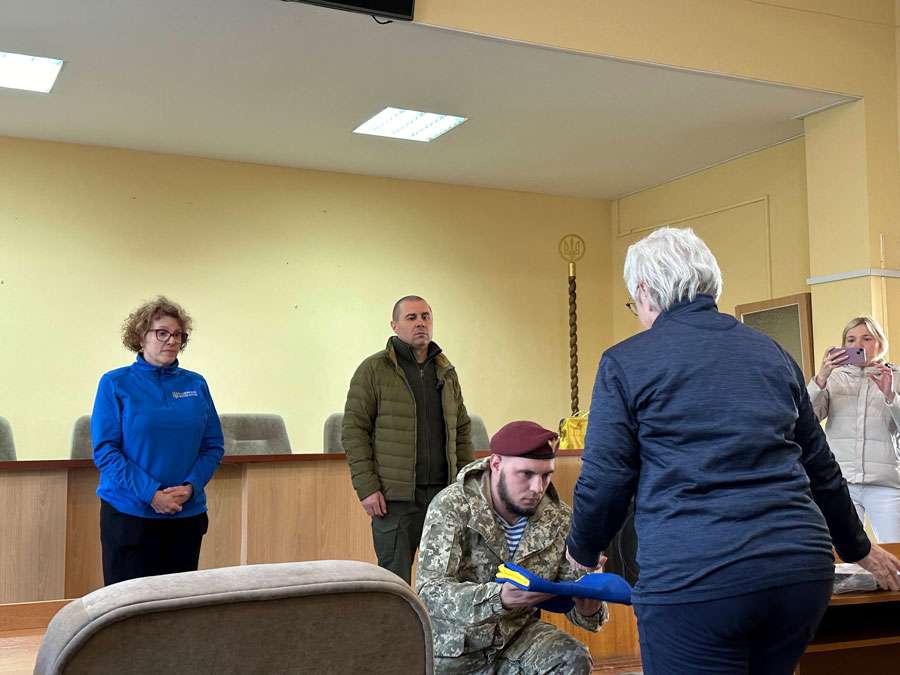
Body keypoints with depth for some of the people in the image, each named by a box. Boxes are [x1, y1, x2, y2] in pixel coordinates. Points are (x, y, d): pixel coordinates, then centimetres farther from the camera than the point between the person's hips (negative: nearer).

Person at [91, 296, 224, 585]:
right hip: (129, 514, -3)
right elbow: (105, 450, -8)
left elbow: (213, 446, 8)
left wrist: (190, 487, -10)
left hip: (187, 515, 3)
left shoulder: (196, 385, 7)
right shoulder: (116, 384, -2)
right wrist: (151, 493, -16)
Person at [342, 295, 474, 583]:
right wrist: (366, 487, -11)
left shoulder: (447, 372, 15)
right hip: (395, 496, -5)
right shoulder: (373, 370, -1)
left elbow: (462, 431, 18)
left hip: (443, 494, 5)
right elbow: (353, 431, -5)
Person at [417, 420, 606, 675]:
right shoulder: (452, 507, -18)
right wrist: (500, 597, -44)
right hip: (455, 647, -2)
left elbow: (574, 595, -1)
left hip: (518, 634, 3)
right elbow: (429, 592, -27)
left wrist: (589, 609, -27)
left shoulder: (559, 519, -5)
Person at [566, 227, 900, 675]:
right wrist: (857, 549, 36)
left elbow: (604, 481, -2)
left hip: (692, 579, -5)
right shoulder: (771, 352, 15)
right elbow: (820, 469, 22)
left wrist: (581, 554, 17)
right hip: (802, 568, 5)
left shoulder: (625, 362, 1)